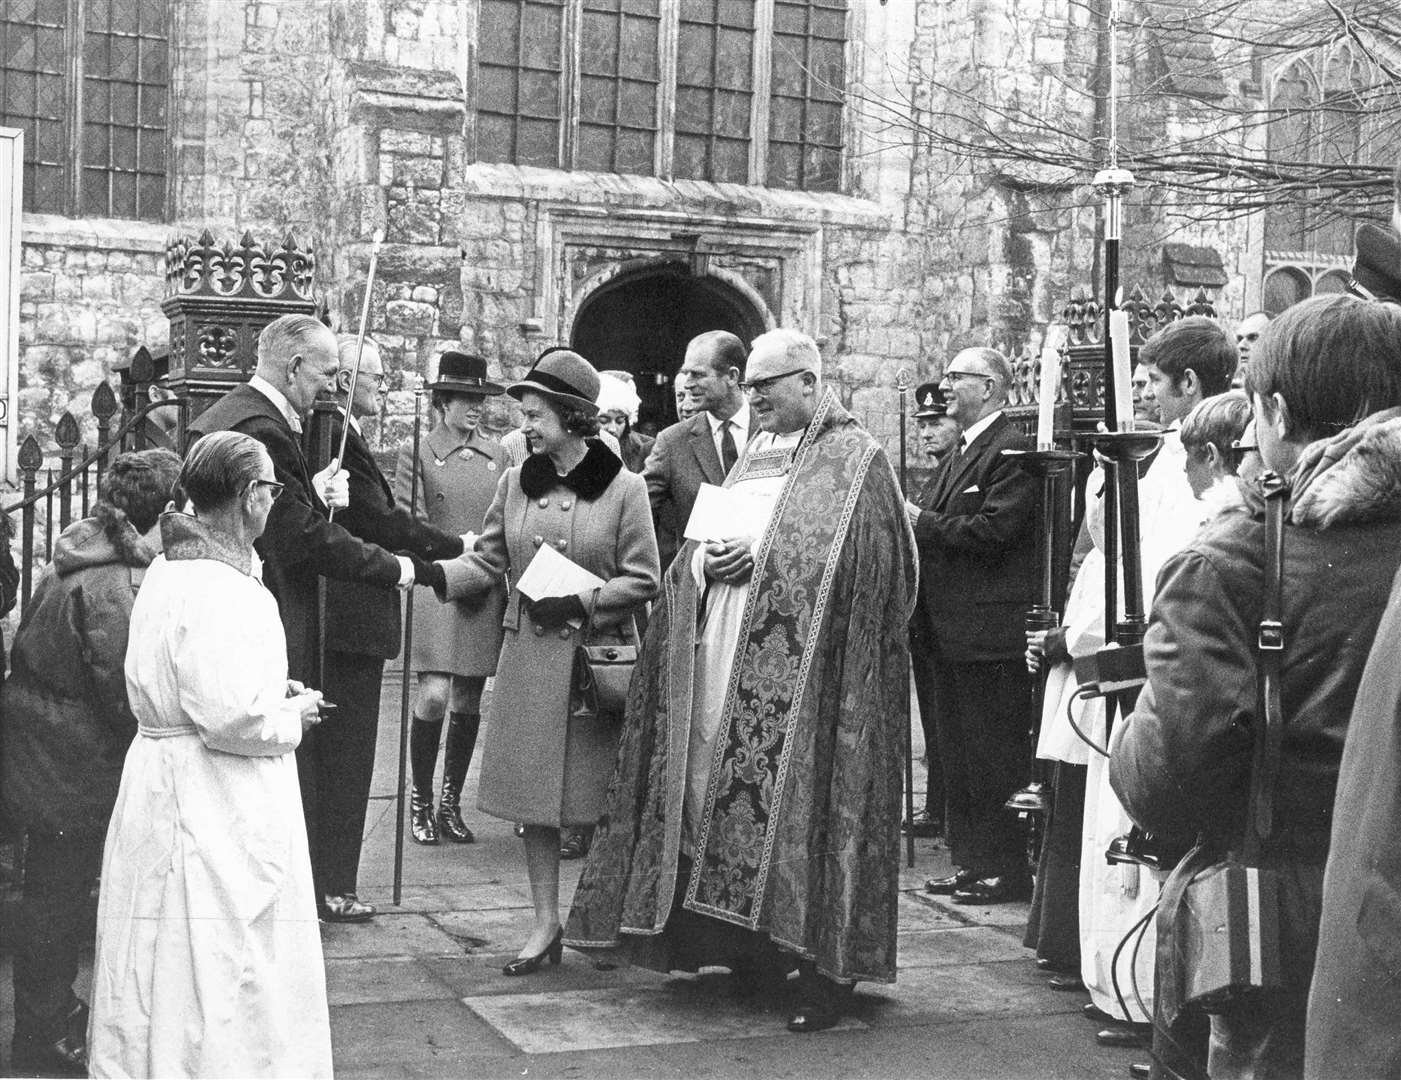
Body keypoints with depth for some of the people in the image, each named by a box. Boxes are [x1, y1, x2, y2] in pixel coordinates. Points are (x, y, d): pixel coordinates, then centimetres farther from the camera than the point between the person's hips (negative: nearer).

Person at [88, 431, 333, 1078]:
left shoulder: (165, 571, 9)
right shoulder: (224, 590, -21)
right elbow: (230, 718, -26)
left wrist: (273, 692, 13)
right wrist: (292, 716, -8)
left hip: (161, 778, 10)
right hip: (216, 807, -10)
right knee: (223, 972, -1)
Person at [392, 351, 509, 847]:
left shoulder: (495, 454, 12)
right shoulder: (415, 451, 2)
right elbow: (408, 523, -2)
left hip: (486, 590, 4)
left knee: (468, 703, 6)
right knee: (434, 695, -12)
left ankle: (451, 803, 19)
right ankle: (420, 801, 6)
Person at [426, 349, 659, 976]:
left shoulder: (623, 488, -5)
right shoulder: (516, 484, 7)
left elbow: (643, 580, -4)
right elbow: (487, 563, 7)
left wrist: (580, 602, -14)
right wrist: (432, 573, -9)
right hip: (528, 657, 4)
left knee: (599, 795, 2)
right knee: (533, 791, 4)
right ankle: (546, 925, 14)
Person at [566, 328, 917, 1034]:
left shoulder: (853, 459, -1)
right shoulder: (753, 455, 21)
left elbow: (833, 561, -12)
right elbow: (702, 539, 17)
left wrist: (758, 558, -16)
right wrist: (708, 560, -5)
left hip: (803, 667, -7)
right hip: (728, 656, 7)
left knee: (802, 804, -8)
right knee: (725, 788, 4)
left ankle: (828, 966, -2)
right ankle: (751, 947, 15)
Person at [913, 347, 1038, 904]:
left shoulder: (1011, 452, -12)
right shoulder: (960, 452, 19)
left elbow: (994, 530, -21)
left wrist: (921, 521, -15)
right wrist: (913, 520, 0)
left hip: (989, 634, -10)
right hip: (950, 629, 10)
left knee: (994, 754, -3)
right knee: (958, 753, 14)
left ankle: (1007, 870, 5)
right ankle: (969, 861, 23)